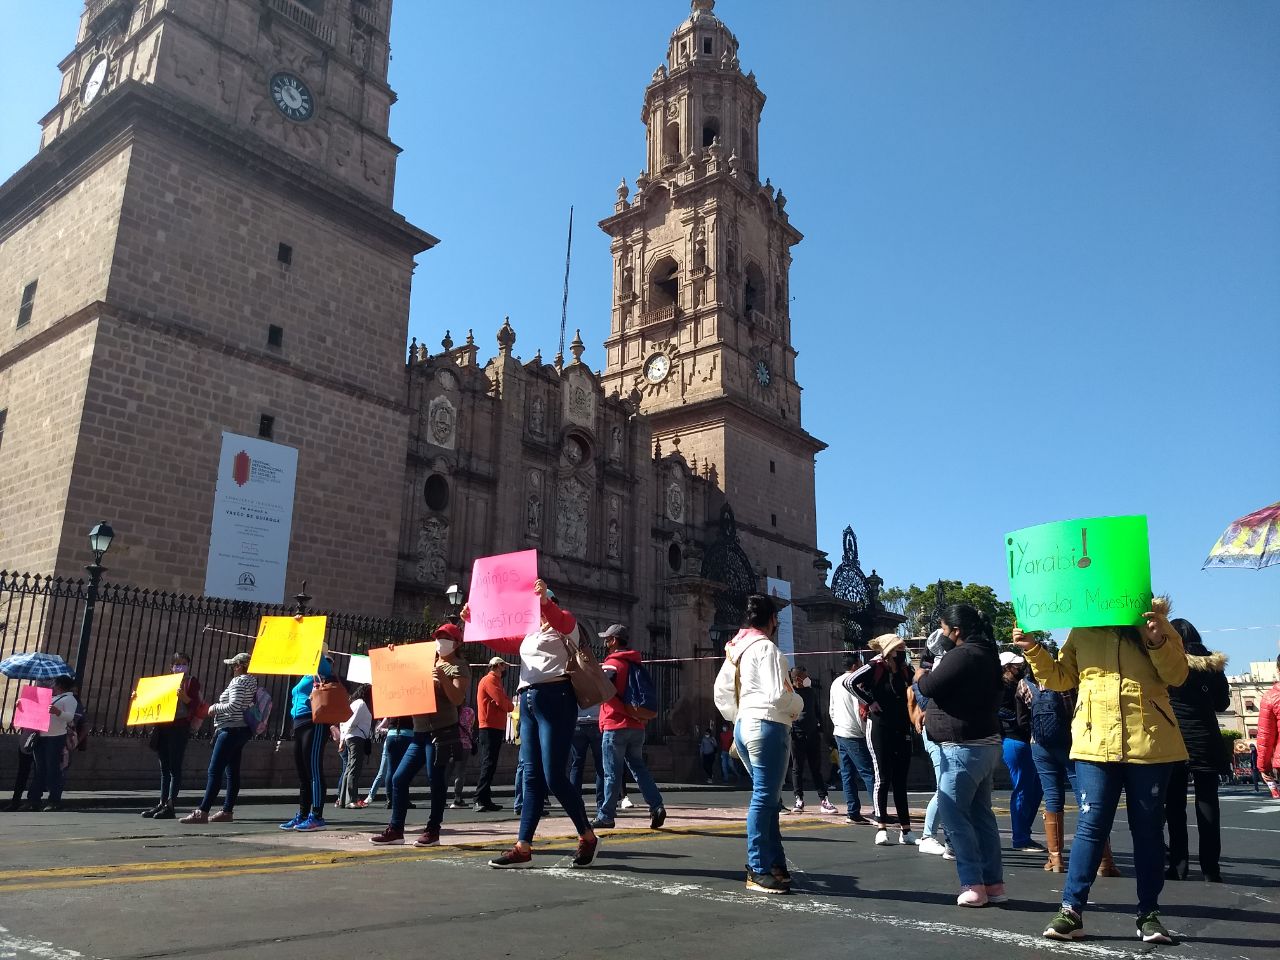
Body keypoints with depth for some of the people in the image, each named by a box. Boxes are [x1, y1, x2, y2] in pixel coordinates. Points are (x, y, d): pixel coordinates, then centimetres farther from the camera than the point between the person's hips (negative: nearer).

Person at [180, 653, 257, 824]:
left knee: (215, 771, -11)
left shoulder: (239, 681, -12)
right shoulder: (252, 682, 17)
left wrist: (215, 707, -6)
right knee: (232, 772, 9)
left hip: (231, 729, -10)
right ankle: (227, 811, 10)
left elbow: (234, 706, -21)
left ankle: (202, 812, -13)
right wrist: (217, 709, 18)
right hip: (241, 729, 10)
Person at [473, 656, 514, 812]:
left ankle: (484, 799, 13)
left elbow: (508, 706, 20)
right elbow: (504, 703, -17)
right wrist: (510, 704, 3)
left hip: (494, 728, 10)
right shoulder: (490, 679, -8)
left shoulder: (494, 680, 23)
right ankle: (481, 800, -17)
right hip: (491, 728, -10)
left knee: (489, 764, 10)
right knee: (489, 764, -14)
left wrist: (507, 705, -1)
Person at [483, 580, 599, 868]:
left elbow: (558, 618, -20)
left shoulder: (565, 623, 3)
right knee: (532, 778, 5)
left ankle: (588, 836, 7)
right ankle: (523, 848, 4)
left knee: (554, 777, -10)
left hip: (555, 699, -7)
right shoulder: (528, 635, 24)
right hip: (528, 702, 8)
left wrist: (544, 600, -40)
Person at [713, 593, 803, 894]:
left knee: (767, 798, 15)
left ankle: (775, 863, 20)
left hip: (744, 726, 9)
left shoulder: (736, 650, 15)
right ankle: (758, 871, -1)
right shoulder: (766, 648, -12)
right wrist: (799, 705, 0)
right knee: (764, 798, -5)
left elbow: (721, 692, 17)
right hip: (768, 726, -9)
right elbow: (777, 694, -19)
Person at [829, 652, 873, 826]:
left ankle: (853, 813, 8)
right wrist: (866, 732, -9)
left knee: (847, 775, 8)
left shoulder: (835, 683, 14)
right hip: (854, 735, -8)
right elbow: (858, 710, -16)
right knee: (868, 773, -6)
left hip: (839, 733, 8)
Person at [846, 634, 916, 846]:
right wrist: (869, 701, -13)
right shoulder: (876, 668, -9)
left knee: (900, 780, 8)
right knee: (883, 778, -4)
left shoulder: (905, 671, 9)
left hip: (902, 730, 5)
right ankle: (882, 828, 2)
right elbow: (849, 681, -18)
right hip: (879, 728, -5)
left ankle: (906, 830, 11)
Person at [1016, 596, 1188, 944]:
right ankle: (1072, 910, 4)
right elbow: (1061, 678, 13)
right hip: (1096, 743, 1)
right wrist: (1033, 650, 0)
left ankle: (1149, 913, 20)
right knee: (1091, 825, -1)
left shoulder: (1153, 621, 4)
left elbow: (1178, 675, -3)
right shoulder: (1081, 630, 8)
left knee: (1148, 828, 9)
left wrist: (1158, 642, -19)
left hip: (1150, 743, 0)